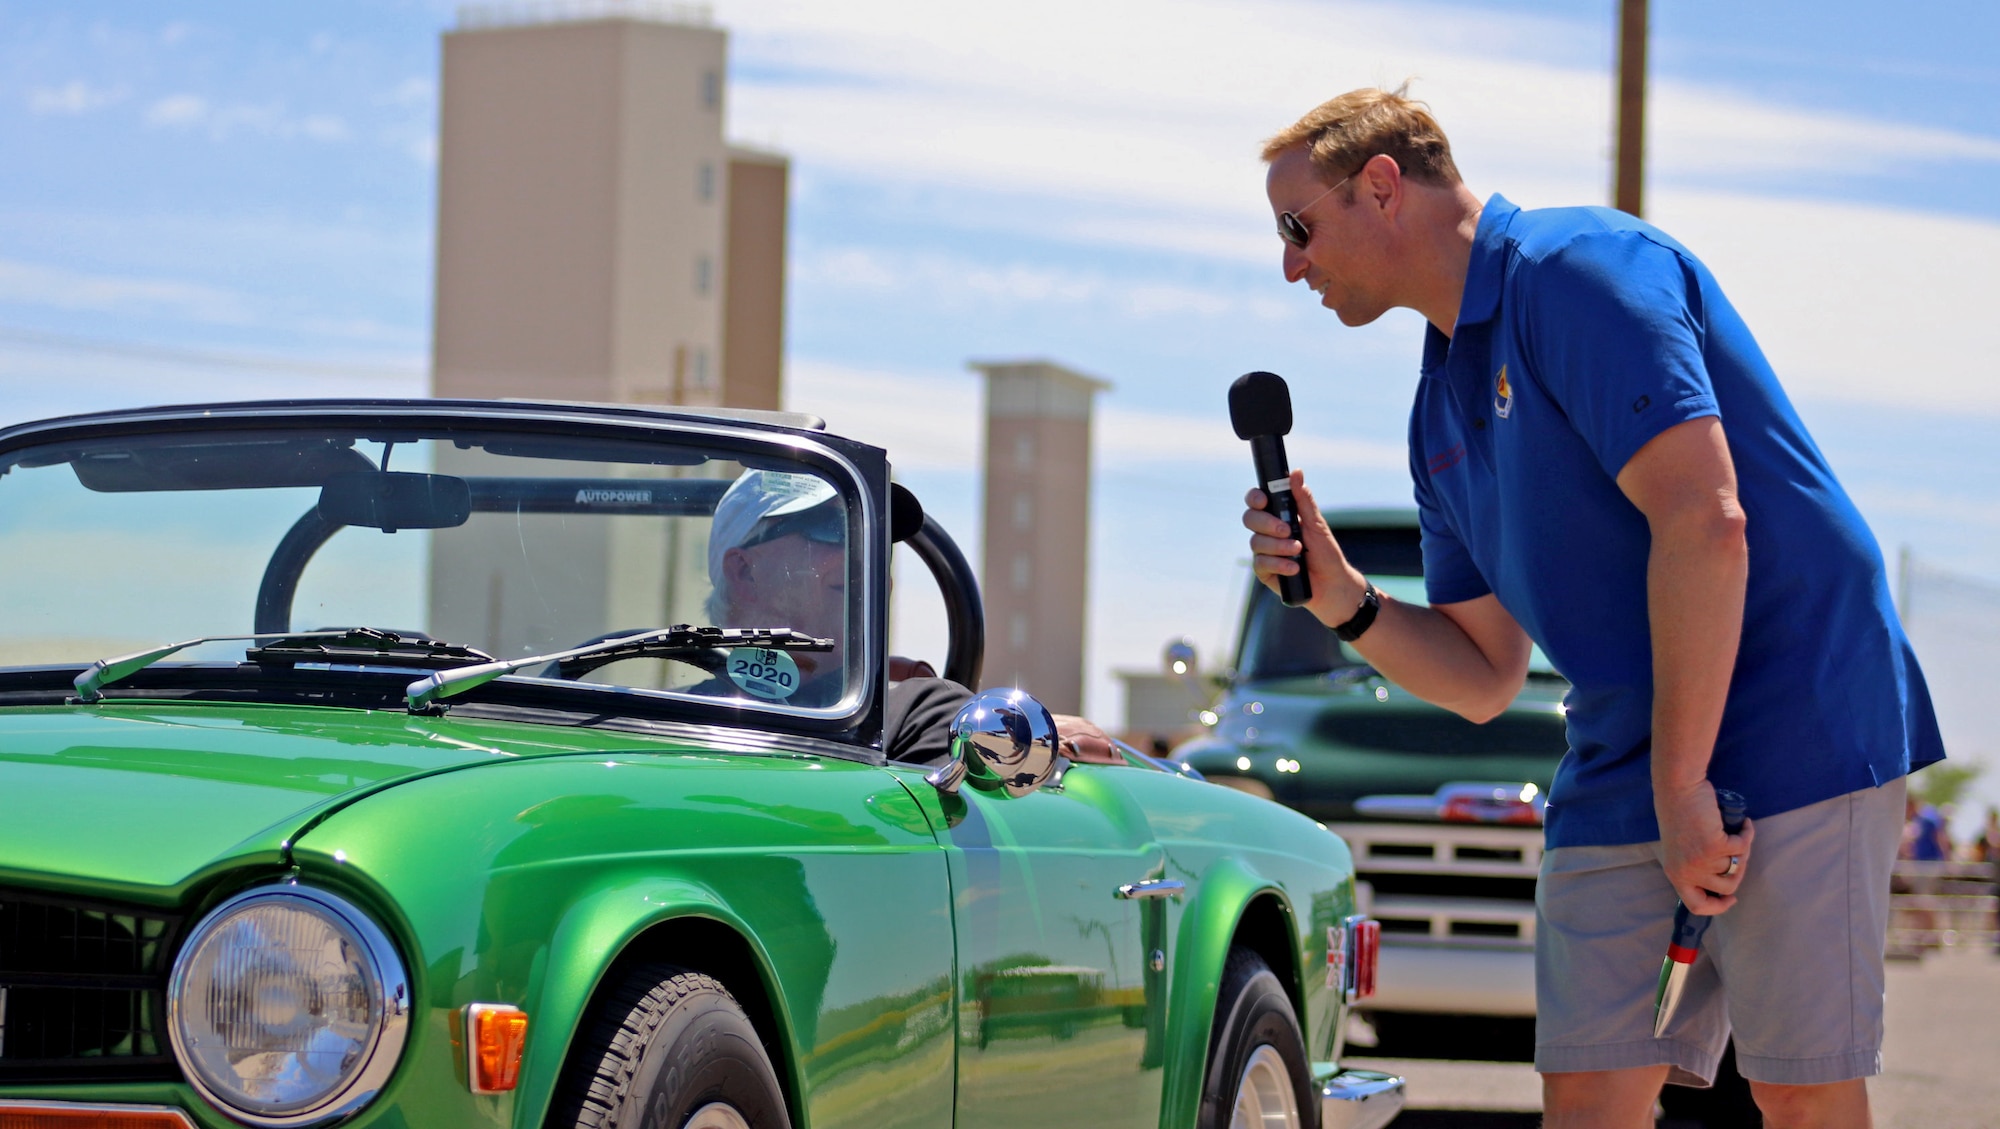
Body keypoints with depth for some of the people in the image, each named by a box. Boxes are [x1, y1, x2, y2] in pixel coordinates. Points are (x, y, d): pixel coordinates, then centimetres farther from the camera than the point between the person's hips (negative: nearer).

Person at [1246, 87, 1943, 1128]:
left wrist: (1682, 788, -21)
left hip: (1787, 728, -8)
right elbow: (1484, 678, 18)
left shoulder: (1578, 270, -12)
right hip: (1618, 771, 8)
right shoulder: (1443, 402, 16)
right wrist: (1342, 600, 0)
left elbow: (1703, 522, -22)